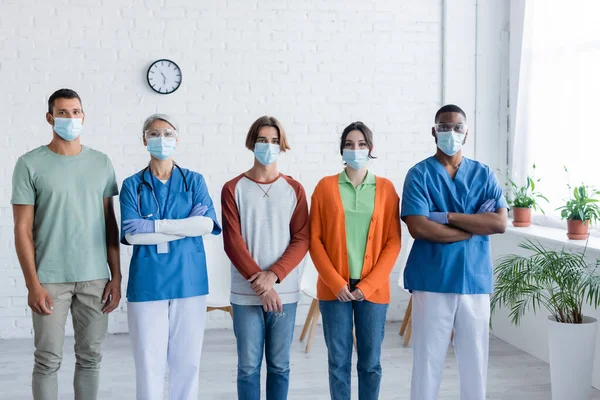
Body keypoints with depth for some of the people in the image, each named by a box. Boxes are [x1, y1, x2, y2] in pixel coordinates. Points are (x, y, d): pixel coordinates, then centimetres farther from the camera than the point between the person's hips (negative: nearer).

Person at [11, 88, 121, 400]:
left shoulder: (101, 163, 7)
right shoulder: (30, 164, -2)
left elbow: (110, 225, 10)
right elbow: (22, 230, -3)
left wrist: (116, 276, 4)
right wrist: (33, 284, -9)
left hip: (95, 278, 3)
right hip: (50, 279, -2)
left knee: (90, 357, 9)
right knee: (48, 360, 2)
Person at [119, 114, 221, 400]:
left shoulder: (194, 181, 7)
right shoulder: (132, 185, 4)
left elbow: (207, 224, -8)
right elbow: (131, 233, -9)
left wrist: (156, 225, -11)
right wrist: (184, 228, -11)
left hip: (189, 280, 1)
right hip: (147, 283, -1)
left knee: (187, 358, 6)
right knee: (149, 359, 1)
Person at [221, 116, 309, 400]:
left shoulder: (294, 189, 6)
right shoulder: (233, 189, 1)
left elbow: (301, 240, 0)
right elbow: (232, 241, -5)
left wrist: (273, 276, -13)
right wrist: (258, 282, -13)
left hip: (285, 291, 1)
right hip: (246, 293, -1)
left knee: (279, 365, 8)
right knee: (248, 365, 2)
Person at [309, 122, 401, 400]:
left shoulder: (386, 188, 4)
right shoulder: (326, 186, 3)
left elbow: (393, 242, 1)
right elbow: (315, 239, 0)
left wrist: (368, 285, -8)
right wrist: (336, 283, -9)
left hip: (373, 289, 1)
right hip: (334, 288, 0)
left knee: (370, 361, 6)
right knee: (338, 360, 3)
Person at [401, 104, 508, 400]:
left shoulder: (484, 175, 8)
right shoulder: (419, 174, -1)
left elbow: (500, 223, -6)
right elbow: (418, 228, -14)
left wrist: (448, 216, -13)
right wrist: (476, 225, -10)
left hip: (475, 279, 3)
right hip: (431, 280, -2)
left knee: (475, 358, 8)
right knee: (427, 357, 3)